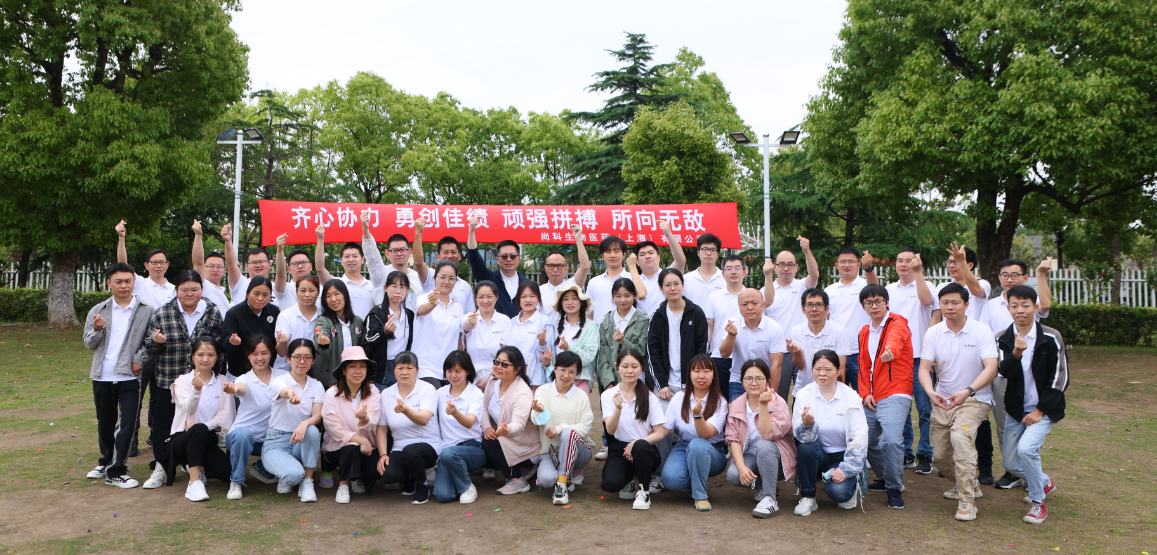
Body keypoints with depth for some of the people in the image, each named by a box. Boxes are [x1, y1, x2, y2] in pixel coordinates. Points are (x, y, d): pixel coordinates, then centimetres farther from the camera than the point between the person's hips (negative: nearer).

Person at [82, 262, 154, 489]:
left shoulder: (146, 311, -1)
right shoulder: (98, 311, 8)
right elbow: (89, 344, 7)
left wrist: (140, 359, -14)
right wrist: (97, 330, -12)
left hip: (130, 377, -3)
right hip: (102, 376, 3)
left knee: (128, 424, -5)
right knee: (105, 423, 15)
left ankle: (116, 471, 1)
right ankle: (106, 461, 33)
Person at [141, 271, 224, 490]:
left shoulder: (213, 313, 2)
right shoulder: (162, 313, 0)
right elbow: (149, 347, 5)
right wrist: (156, 341, -17)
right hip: (167, 380, 0)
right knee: (163, 423, 4)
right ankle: (161, 468, 16)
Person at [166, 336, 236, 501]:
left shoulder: (223, 383, 7)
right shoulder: (183, 381, -2)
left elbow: (225, 414, -2)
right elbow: (189, 409, -21)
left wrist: (206, 425, -20)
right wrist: (197, 390, -41)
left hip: (207, 440, 3)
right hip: (181, 439, -3)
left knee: (226, 470, -23)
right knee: (199, 429, -38)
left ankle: (199, 468, 11)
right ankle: (194, 483, -32)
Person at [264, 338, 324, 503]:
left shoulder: (317, 386, 4)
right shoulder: (278, 381, -8)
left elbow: (317, 416, -11)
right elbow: (284, 391, -35)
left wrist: (305, 424, -36)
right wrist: (291, 394, -61)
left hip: (302, 442, 3)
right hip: (276, 442, -3)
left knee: (312, 430, -32)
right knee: (294, 474, -32)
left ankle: (307, 482, -17)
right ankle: (285, 478, 6)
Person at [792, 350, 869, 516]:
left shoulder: (851, 397, -7)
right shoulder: (804, 395, -6)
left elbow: (860, 438, -10)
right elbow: (801, 436, -14)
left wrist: (846, 470, -17)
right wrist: (807, 424, -38)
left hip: (842, 457, -1)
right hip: (816, 456, 1)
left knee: (838, 492, -27)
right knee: (806, 447, -31)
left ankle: (852, 484, 11)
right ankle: (807, 498, -12)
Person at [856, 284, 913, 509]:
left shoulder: (897, 324, -4)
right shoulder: (864, 333, 16)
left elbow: (895, 339, -30)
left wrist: (890, 351, -53)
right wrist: (864, 393, 4)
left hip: (894, 395, -7)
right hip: (871, 398, 7)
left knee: (892, 439, -22)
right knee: (866, 441, 10)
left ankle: (894, 488, -4)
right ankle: (885, 479, 34)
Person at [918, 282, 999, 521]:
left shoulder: (982, 331, -11)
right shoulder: (933, 333, -1)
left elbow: (991, 368, -21)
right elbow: (924, 368, -7)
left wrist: (967, 392, -36)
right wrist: (930, 391, -29)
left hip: (975, 399, -4)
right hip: (942, 400, 5)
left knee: (960, 437, -31)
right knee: (939, 456, 6)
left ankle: (967, 501, -22)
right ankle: (969, 484, 37)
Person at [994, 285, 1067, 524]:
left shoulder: (1051, 338, -10)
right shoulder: (1002, 338, -3)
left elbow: (1060, 378, -8)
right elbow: (1004, 371, -17)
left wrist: (1040, 410, -12)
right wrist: (1016, 353, -38)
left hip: (1044, 409, -4)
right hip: (1015, 410, 4)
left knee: (1026, 448, -26)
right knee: (1010, 464, 7)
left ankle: (1038, 502, -5)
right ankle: (1045, 482, 39)